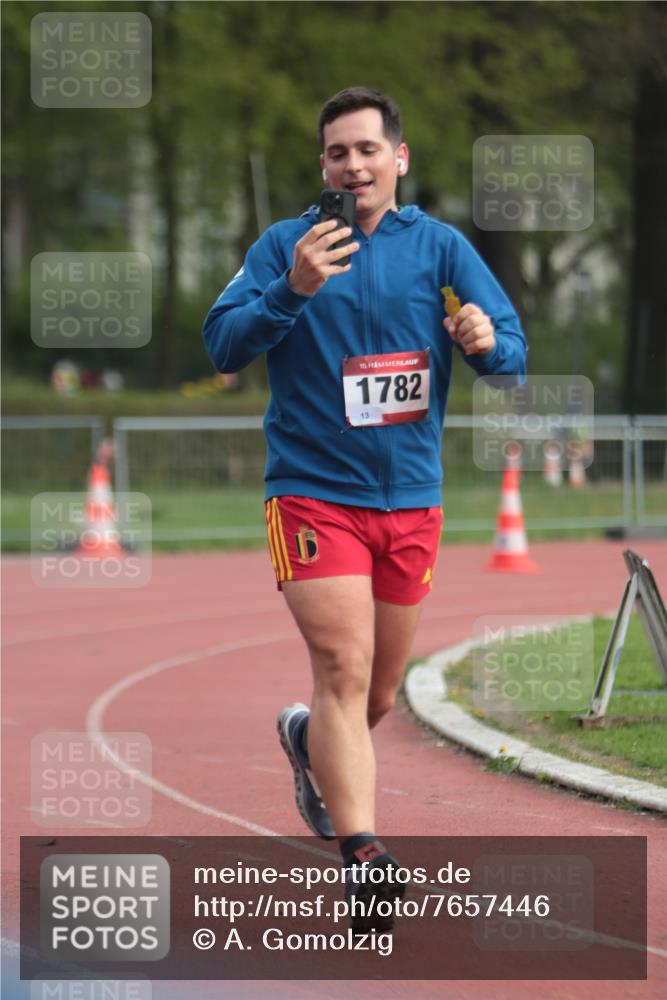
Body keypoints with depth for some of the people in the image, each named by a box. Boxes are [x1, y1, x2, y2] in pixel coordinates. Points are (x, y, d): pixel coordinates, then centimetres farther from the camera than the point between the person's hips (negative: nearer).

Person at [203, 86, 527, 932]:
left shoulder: (439, 247, 4)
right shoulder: (284, 245, -1)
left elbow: (512, 351, -3)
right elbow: (222, 347, -10)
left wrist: (485, 341, -27)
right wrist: (293, 291, -26)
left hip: (411, 498, 3)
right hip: (314, 490, -3)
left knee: (377, 696, 15)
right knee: (344, 671, -19)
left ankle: (309, 740, 47)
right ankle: (361, 856, -23)